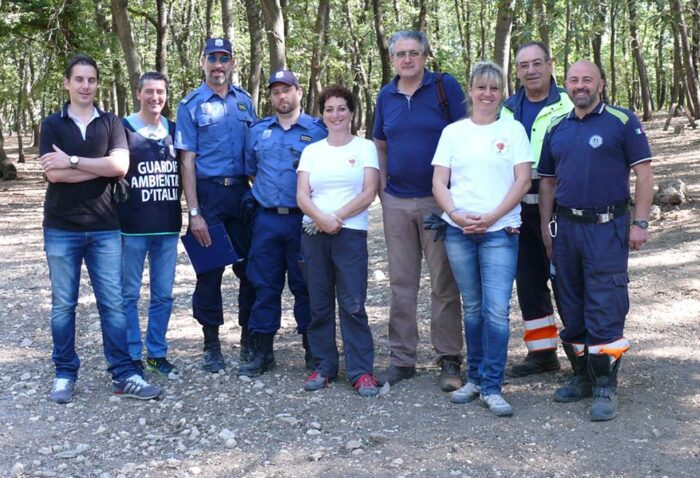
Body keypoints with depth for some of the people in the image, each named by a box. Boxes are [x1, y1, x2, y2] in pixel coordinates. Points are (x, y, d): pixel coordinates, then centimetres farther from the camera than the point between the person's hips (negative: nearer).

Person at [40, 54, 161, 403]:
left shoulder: (111, 123, 7)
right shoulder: (52, 124, 3)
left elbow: (120, 166, -10)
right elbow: (53, 173, -11)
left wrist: (73, 161, -12)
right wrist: (102, 167, -9)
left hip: (104, 228, 1)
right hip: (61, 229, -1)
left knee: (113, 303, 1)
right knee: (63, 304, 6)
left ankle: (122, 375, 7)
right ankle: (65, 374, 17)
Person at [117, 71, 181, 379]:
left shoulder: (174, 131, 10)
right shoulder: (123, 130, -2)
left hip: (168, 228, 4)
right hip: (133, 229, -3)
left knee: (163, 295, 8)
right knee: (129, 295, 3)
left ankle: (158, 354, 19)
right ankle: (132, 357, 13)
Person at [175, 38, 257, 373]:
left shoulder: (244, 101, 11)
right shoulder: (191, 105, 0)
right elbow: (187, 161, -5)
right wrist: (194, 212, -12)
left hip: (242, 192, 3)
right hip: (208, 192, -3)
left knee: (250, 268, 6)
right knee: (209, 270, 3)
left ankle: (249, 337, 19)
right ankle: (211, 343, 14)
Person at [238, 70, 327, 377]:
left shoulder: (317, 130, 2)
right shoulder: (258, 131, 12)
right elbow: (250, 171, 22)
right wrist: (264, 194, 13)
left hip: (304, 219, -3)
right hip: (266, 219, 3)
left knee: (305, 285, 3)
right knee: (265, 286, 5)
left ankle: (313, 349, 14)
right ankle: (262, 350, 12)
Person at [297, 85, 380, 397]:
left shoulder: (365, 148, 6)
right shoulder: (311, 151, 14)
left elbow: (368, 193, -4)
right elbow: (302, 196, 4)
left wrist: (337, 217, -13)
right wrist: (321, 218, -14)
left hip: (350, 233, -3)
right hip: (314, 234, 3)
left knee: (353, 305, -7)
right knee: (319, 306, 6)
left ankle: (361, 371, -1)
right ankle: (324, 367, 14)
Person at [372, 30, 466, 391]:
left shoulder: (445, 87, -3)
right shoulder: (386, 96, 10)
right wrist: (382, 189, 9)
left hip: (438, 199, -4)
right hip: (396, 202, 4)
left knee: (444, 283, 1)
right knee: (401, 283, 9)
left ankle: (449, 360, 10)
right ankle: (402, 359, 17)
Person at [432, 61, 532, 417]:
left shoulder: (513, 130, 5)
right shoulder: (453, 132, 10)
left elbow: (522, 181, -1)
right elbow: (439, 182, 6)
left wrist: (491, 217, -12)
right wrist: (457, 215, -12)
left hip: (500, 231, -2)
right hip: (458, 231, 2)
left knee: (497, 310, -9)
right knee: (472, 308, 10)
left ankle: (492, 387, -2)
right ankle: (475, 378, 22)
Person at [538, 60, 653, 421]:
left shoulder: (622, 121, -2)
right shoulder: (556, 129, 12)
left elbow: (643, 173, -5)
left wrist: (640, 223, -10)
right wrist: (546, 226, 11)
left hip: (607, 228, -5)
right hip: (566, 227, 5)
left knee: (605, 309, -7)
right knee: (572, 309, 11)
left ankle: (605, 387, 0)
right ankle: (582, 377, 24)